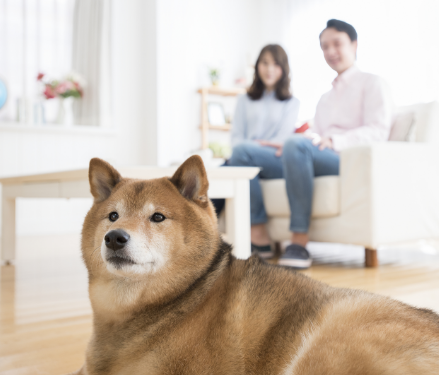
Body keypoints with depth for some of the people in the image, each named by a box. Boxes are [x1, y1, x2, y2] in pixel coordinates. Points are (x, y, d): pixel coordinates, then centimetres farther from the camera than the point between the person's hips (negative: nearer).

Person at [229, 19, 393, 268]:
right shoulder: (326, 98, 35)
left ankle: (300, 243, -36)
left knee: (297, 144, -38)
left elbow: (378, 131, -5)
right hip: (315, 162, 7)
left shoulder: (372, 83, 12)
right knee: (243, 152, -8)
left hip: (350, 161, -7)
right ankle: (260, 238, -20)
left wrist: (333, 141, -21)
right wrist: (288, 147, 6)